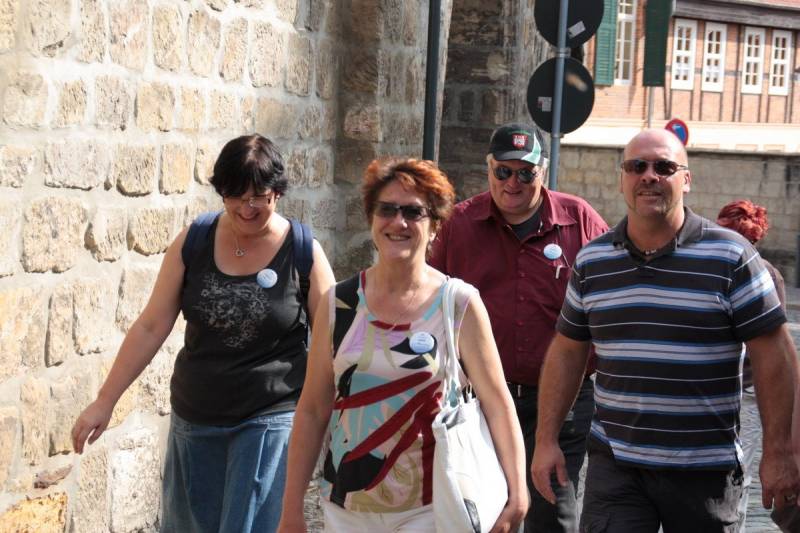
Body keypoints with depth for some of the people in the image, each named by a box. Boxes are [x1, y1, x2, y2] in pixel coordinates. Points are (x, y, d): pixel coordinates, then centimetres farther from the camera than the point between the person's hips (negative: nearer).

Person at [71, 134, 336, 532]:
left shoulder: (304, 253, -9)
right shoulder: (193, 243, -2)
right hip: (194, 420, 4)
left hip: (268, 421, -3)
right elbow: (151, 327, 2)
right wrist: (105, 401, 1)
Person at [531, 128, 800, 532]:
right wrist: (546, 440, 9)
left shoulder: (731, 256, -6)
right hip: (614, 464, 2)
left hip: (705, 469, -2)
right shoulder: (591, 261, 6)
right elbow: (567, 352, 13)